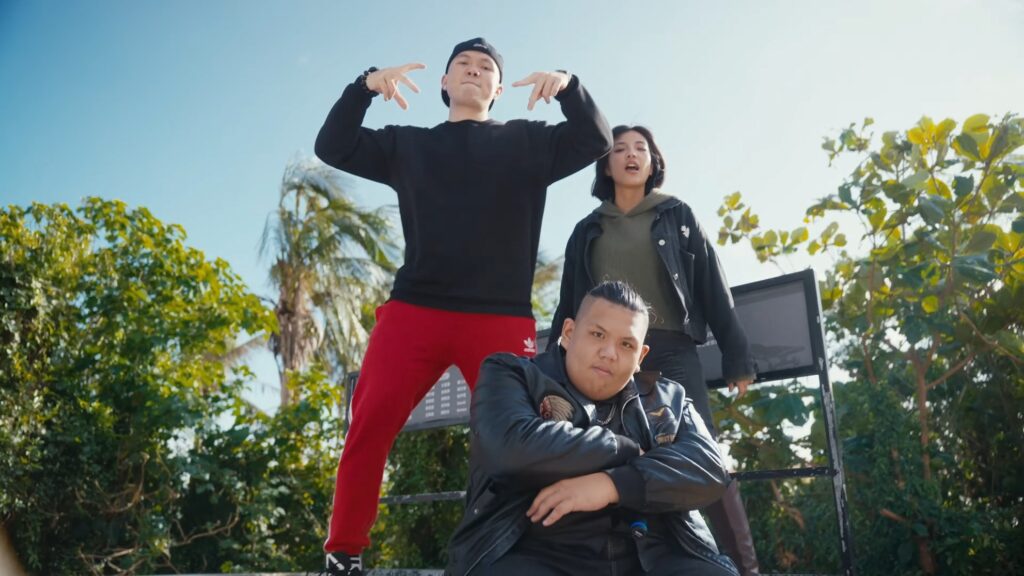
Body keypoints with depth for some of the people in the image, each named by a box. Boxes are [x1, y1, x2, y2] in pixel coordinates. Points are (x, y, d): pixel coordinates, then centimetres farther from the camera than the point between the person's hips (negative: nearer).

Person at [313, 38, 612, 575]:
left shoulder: (527, 141, 16)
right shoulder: (409, 144, 19)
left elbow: (596, 140, 8)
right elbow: (333, 147, 13)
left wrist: (568, 86, -9)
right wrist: (364, 86, -3)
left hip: (501, 317, 0)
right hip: (413, 309, 1)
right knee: (369, 424, -8)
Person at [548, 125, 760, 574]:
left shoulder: (677, 216, 12)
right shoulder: (587, 231, 17)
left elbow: (713, 289, 7)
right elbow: (568, 304, 17)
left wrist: (737, 358, -1)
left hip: (672, 351, -2)